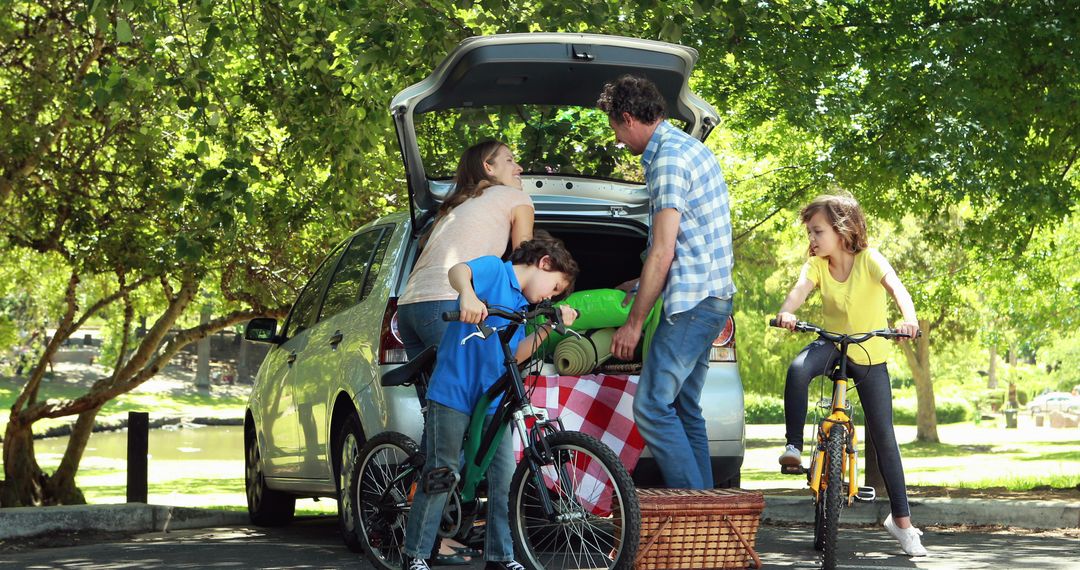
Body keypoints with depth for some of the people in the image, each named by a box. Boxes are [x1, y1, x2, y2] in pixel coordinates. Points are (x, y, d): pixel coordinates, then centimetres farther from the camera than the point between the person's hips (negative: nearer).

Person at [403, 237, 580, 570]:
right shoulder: (494, 269, -2)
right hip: (454, 390, -7)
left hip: (493, 399, 7)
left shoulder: (522, 308, 21)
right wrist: (468, 293, -45)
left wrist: (550, 327, 3)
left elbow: (516, 355, 12)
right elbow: (458, 271, -23)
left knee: (505, 477, 0)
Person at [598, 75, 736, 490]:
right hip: (708, 298, 11)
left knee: (652, 408, -11)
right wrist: (640, 285, 28)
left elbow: (663, 251, -17)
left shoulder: (668, 158, -14)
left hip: (692, 301, -11)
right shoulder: (690, 148, 18)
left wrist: (634, 322, -12)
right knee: (684, 410, 13)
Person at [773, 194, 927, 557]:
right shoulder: (816, 265, -10)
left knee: (883, 437, -1)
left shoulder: (868, 259, -19)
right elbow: (800, 289, -28)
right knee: (797, 369, -34)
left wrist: (909, 318, -56)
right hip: (832, 344, 2)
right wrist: (787, 312, -52)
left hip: (870, 355, -2)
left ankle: (901, 519, 10)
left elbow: (895, 286, -35)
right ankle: (794, 447, -20)